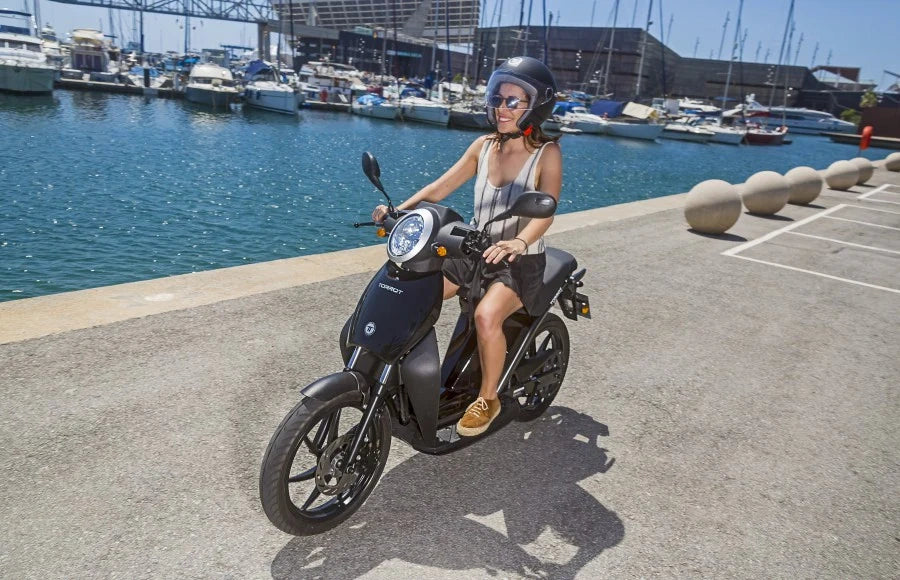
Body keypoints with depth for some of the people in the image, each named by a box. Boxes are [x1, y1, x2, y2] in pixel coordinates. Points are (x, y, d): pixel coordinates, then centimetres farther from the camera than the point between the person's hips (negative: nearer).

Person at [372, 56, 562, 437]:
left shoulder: (547, 153, -9)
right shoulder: (484, 146, 5)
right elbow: (441, 186, 3)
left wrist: (517, 243, -43)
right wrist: (400, 209, -12)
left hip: (521, 261, -5)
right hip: (473, 251, 5)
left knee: (487, 316, -33)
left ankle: (488, 398, -7)